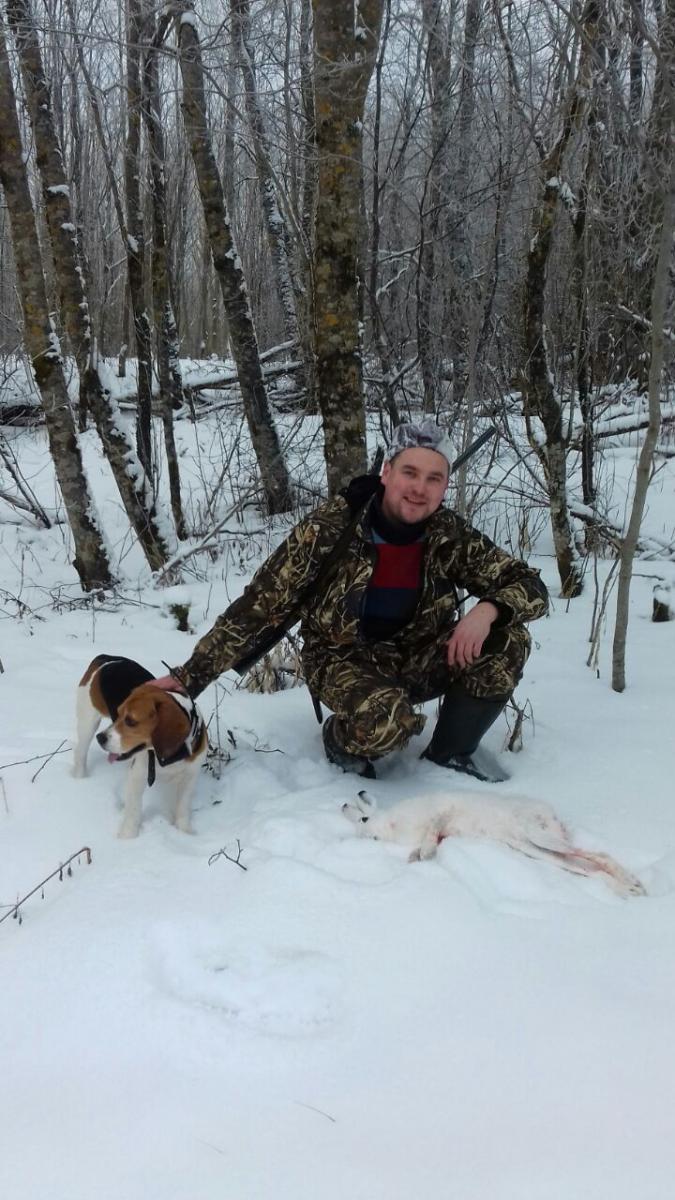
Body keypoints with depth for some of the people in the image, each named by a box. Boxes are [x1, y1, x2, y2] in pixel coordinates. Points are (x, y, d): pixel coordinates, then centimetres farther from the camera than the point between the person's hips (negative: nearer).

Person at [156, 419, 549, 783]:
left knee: (507, 643, -19)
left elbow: (530, 586, -7)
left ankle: (452, 751, 4)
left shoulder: (450, 535, -11)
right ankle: (341, 739, 2)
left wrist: (486, 611, -32)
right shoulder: (331, 527, -22)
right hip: (344, 658, -4)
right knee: (386, 722, -37)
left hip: (414, 656, 4)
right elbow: (262, 605, -20)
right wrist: (188, 677, -23)